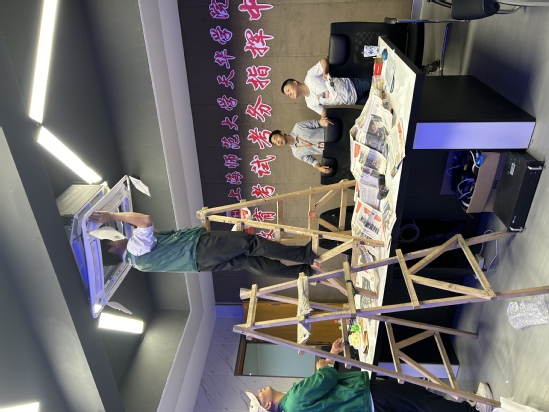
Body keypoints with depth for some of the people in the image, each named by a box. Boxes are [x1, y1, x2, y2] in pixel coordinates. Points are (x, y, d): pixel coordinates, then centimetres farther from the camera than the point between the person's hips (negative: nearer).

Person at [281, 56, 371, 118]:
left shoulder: (310, 77, -14)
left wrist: (325, 72, -29)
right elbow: (324, 114, 5)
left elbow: (324, 60, -11)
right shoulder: (310, 103, 0)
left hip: (352, 84, -3)